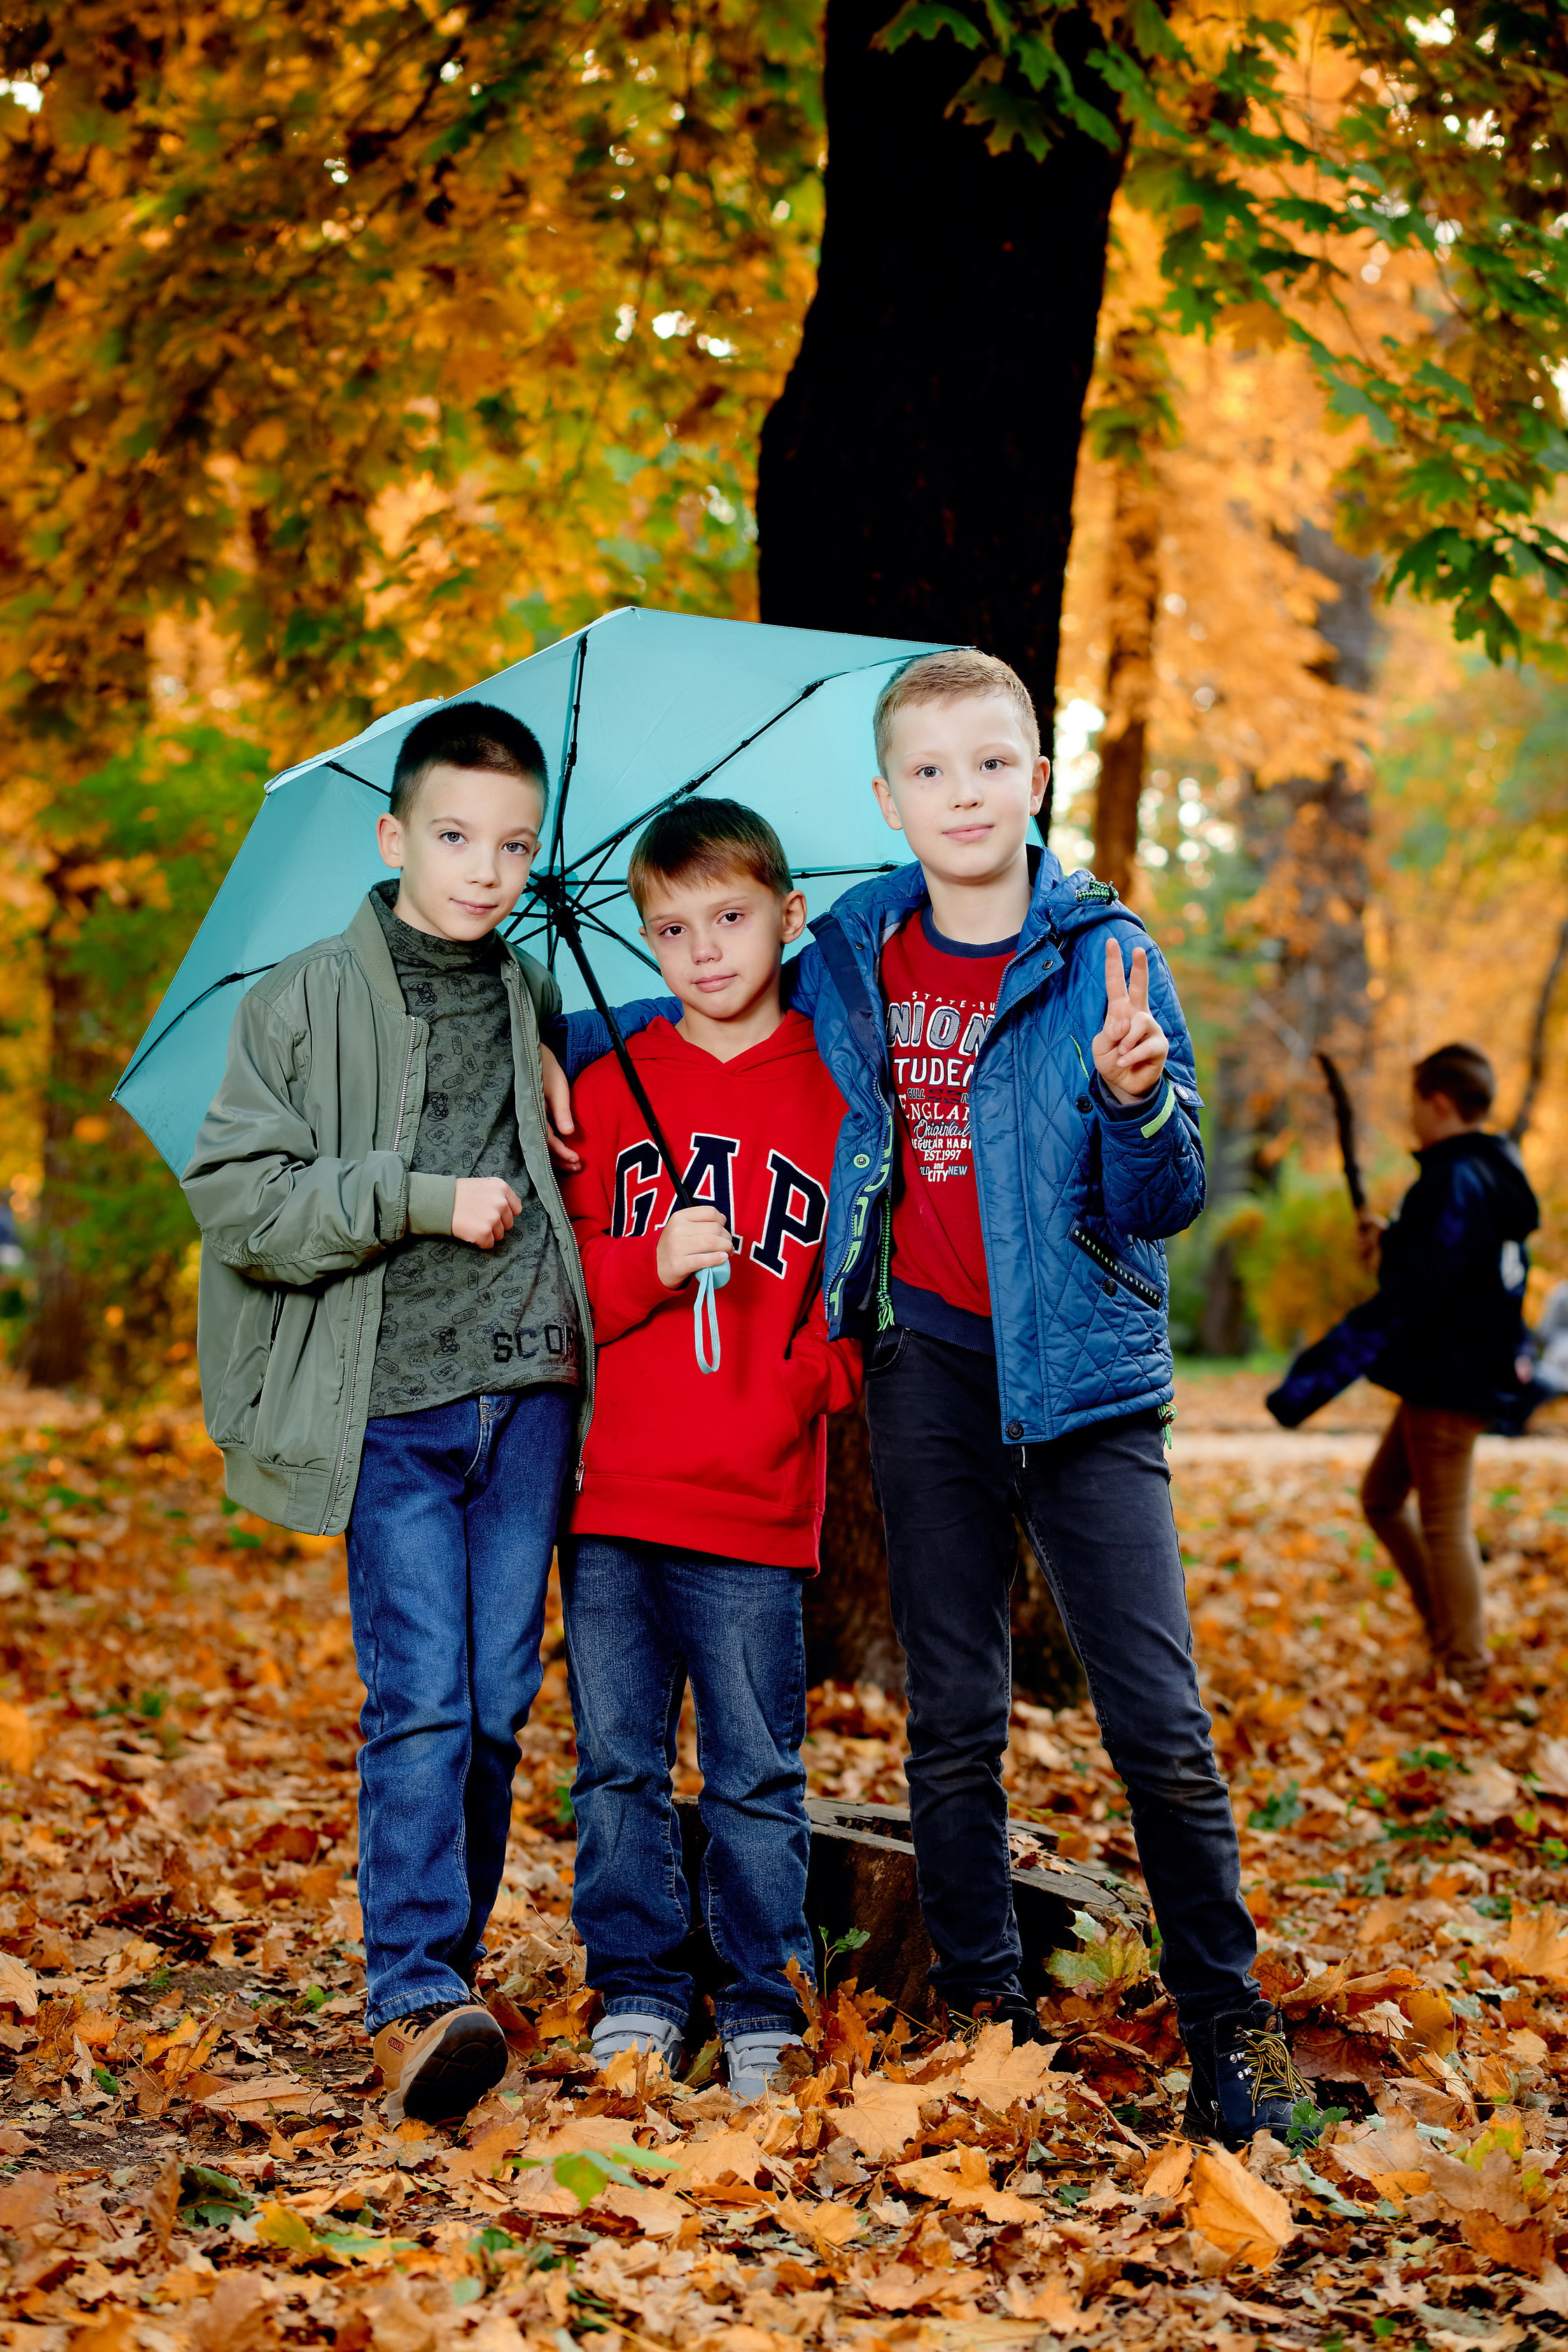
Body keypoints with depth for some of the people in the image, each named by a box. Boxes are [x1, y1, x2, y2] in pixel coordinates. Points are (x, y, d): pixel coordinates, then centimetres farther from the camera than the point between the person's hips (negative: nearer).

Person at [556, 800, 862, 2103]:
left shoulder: (838, 1090, 4)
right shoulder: (609, 1087, 10)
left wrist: (814, 1379, -8)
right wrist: (651, 1266, -10)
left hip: (758, 1507, -2)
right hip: (611, 1497, 2)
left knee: (757, 1775, 3)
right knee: (619, 1763, 7)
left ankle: (765, 2008, 15)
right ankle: (637, 1993, 18)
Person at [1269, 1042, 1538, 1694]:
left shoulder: (1454, 1187, -22)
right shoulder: (1494, 1176, 9)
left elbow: (1402, 1302, -28)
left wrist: (1313, 1380, -29)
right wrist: (1392, 1242, 16)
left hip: (1450, 1383, -10)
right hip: (1445, 1377, 10)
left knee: (1444, 1525, -1)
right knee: (1382, 1496, 18)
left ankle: (1465, 1672, 8)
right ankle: (1449, 1633, 22)